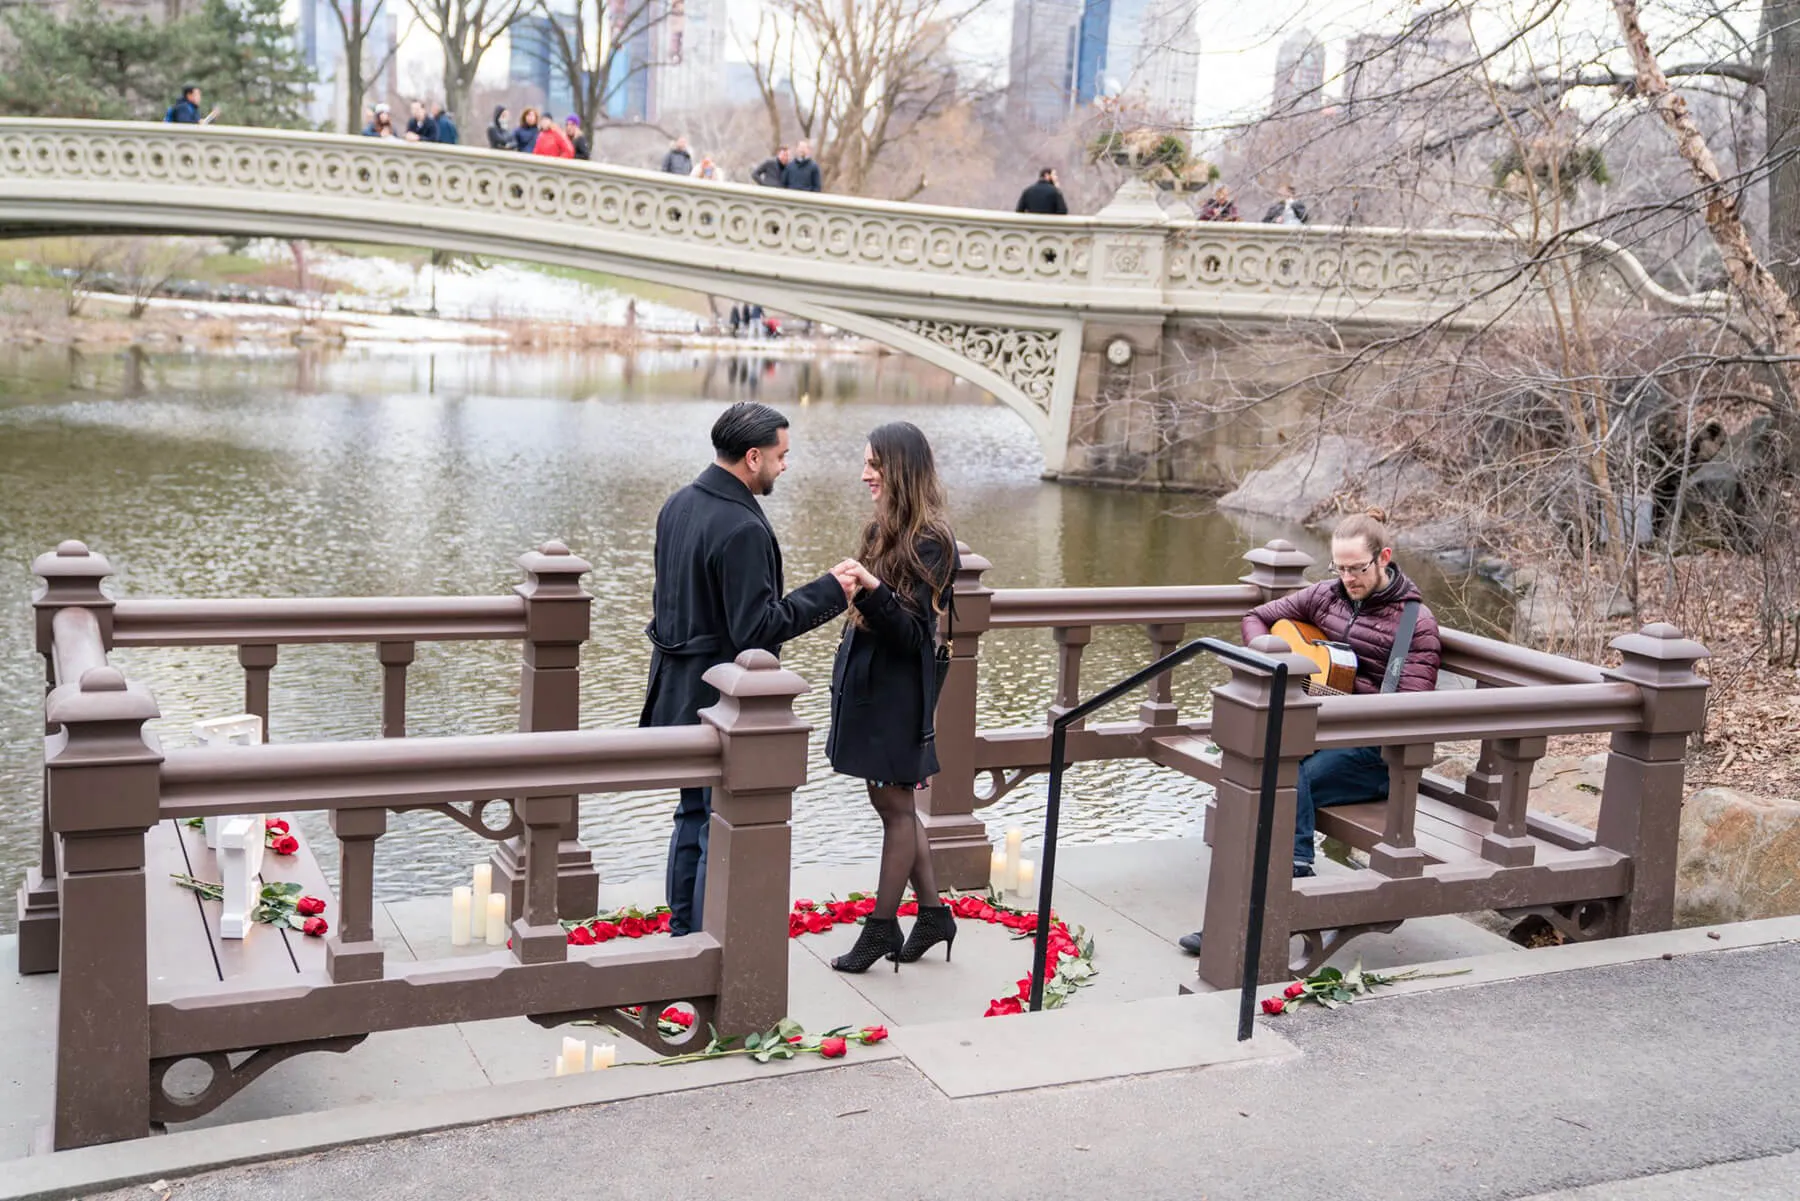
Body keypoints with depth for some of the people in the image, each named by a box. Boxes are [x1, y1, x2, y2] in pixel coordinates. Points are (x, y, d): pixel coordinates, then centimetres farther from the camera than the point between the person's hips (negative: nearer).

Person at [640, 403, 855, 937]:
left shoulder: (677, 506, 7)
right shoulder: (741, 529, -23)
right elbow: (756, 629, -24)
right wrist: (827, 592, -16)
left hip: (680, 695, 10)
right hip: (723, 702, -10)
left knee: (693, 816, 20)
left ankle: (683, 934, 30)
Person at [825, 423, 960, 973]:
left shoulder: (928, 542, -17)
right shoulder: (884, 529, 10)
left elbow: (914, 631, -21)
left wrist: (874, 591, -34)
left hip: (897, 690, -9)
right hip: (866, 681, 9)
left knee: (896, 805, 3)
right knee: (892, 803, 15)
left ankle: (882, 927, 13)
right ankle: (933, 912, 26)